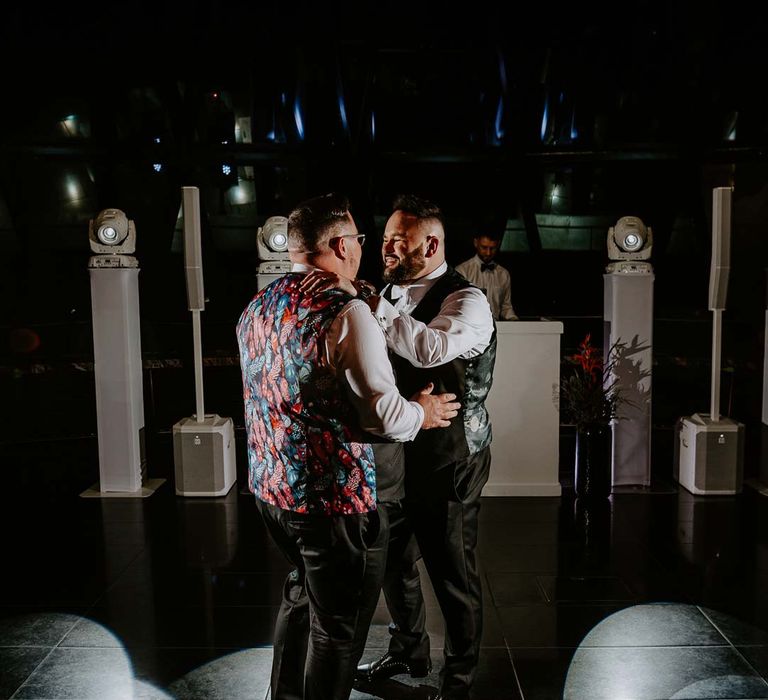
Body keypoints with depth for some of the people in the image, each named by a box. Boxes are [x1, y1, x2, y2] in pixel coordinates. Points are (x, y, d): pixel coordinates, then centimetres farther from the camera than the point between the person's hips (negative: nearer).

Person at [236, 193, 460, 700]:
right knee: (335, 619, 11)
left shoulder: (256, 310, 4)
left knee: (303, 589, 28)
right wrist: (422, 412, -3)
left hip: (270, 484, 8)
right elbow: (384, 414, -24)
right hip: (330, 492, -8)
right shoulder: (346, 313, -20)